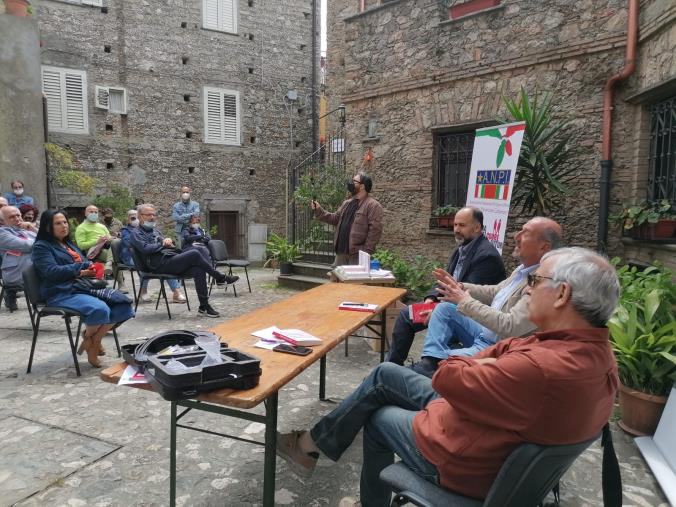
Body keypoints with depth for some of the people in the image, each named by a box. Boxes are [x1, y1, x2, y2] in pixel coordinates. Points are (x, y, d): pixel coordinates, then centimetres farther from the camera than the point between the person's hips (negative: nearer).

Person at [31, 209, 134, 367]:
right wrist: (83, 266, -13)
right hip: (63, 293, -7)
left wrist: (91, 270, 0)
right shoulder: (41, 247, 2)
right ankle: (89, 337, -1)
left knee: (124, 306, -14)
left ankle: (95, 339, 1)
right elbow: (52, 272, -13)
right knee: (100, 310, -34)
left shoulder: (70, 244, 25)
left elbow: (87, 266, 25)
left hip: (84, 287, 7)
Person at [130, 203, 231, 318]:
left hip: (172, 260, 8)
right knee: (194, 254, -26)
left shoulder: (155, 231, 31)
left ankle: (204, 307, -18)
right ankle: (220, 277, -11)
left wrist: (169, 240, 4)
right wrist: (163, 244, -2)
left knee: (198, 270, -19)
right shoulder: (136, 233, 7)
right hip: (161, 264, -8)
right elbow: (146, 249, -12)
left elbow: (169, 246, 27)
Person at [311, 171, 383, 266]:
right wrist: (318, 210, 8)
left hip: (357, 255, -8)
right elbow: (335, 219, 20)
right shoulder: (347, 203, 18)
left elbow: (375, 230, -16)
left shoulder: (373, 205, -9)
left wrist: (366, 252, -19)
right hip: (341, 252, 8)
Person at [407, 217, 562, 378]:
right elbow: (495, 292, 17)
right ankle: (430, 360, -10)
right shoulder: (523, 268, 3)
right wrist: (460, 286, 1)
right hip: (484, 332, 9)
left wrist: (465, 301, -25)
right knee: (444, 307, 1)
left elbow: (510, 326, -32)